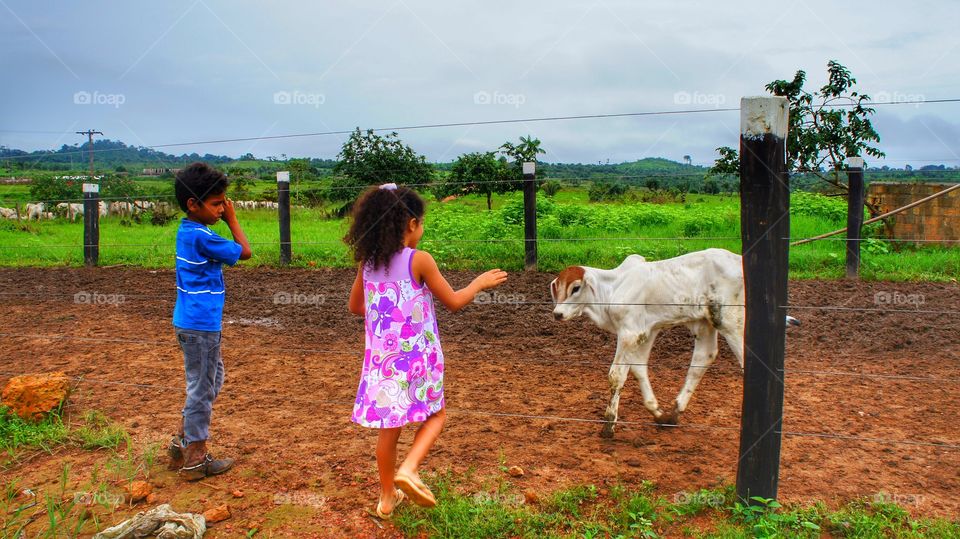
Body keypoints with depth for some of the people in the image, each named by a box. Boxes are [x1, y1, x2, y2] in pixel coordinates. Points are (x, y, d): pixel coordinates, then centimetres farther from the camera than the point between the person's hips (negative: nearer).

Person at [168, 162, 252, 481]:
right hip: (200, 326, -10)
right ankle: (195, 460, 14)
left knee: (212, 379, 22)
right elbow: (245, 252, -11)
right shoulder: (201, 237, -20)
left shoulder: (187, 231, 9)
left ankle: (181, 443, 30)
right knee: (202, 389, 1)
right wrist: (232, 219, -3)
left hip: (193, 323, 10)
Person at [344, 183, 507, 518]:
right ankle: (409, 469, -5)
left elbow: (355, 306, 15)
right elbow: (454, 302, -6)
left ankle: (387, 497, 28)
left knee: (389, 427, 16)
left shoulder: (368, 262, 2)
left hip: (382, 357, 5)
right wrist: (481, 282, 10)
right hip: (416, 356, -5)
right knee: (435, 415, 16)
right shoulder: (419, 260, -14)